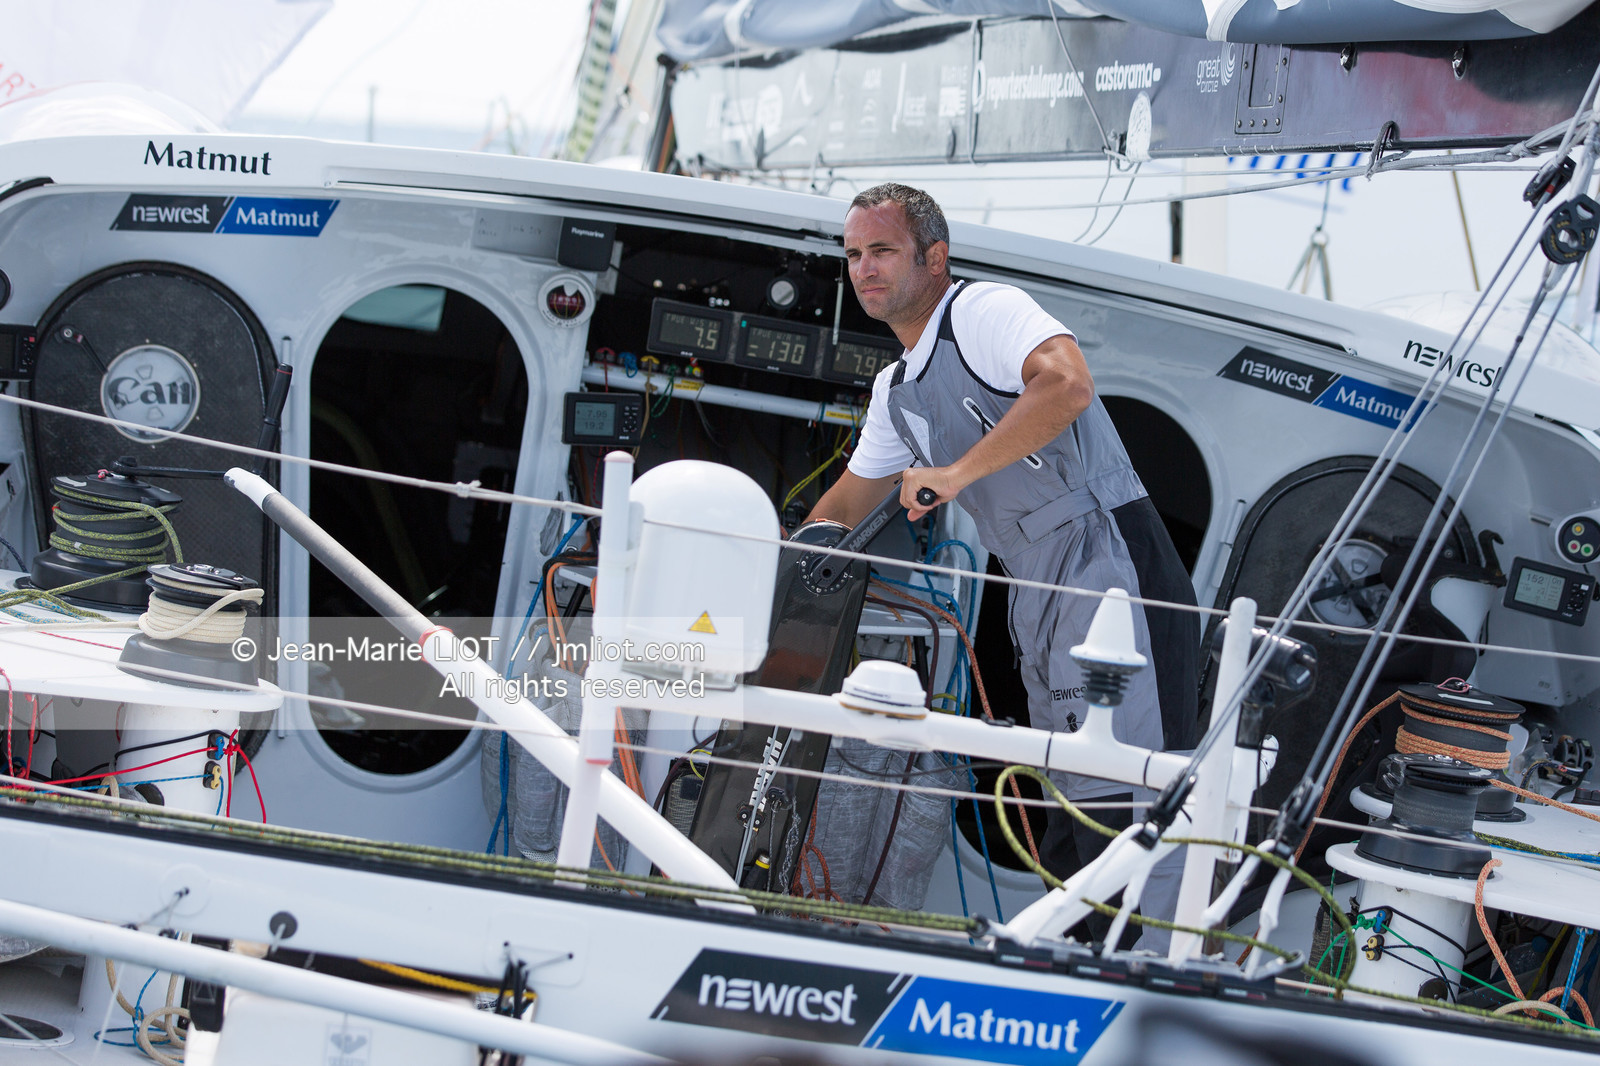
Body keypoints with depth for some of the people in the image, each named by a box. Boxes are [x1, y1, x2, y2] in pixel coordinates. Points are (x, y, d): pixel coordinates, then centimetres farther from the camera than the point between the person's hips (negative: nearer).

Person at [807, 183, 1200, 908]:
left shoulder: (986, 310, -8)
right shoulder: (894, 391, 20)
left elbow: (1066, 385, -28)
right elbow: (848, 501, 36)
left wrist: (957, 473, -27)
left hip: (1106, 559, -9)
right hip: (1037, 598, 9)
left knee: (1112, 798, -15)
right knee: (1069, 803, 10)